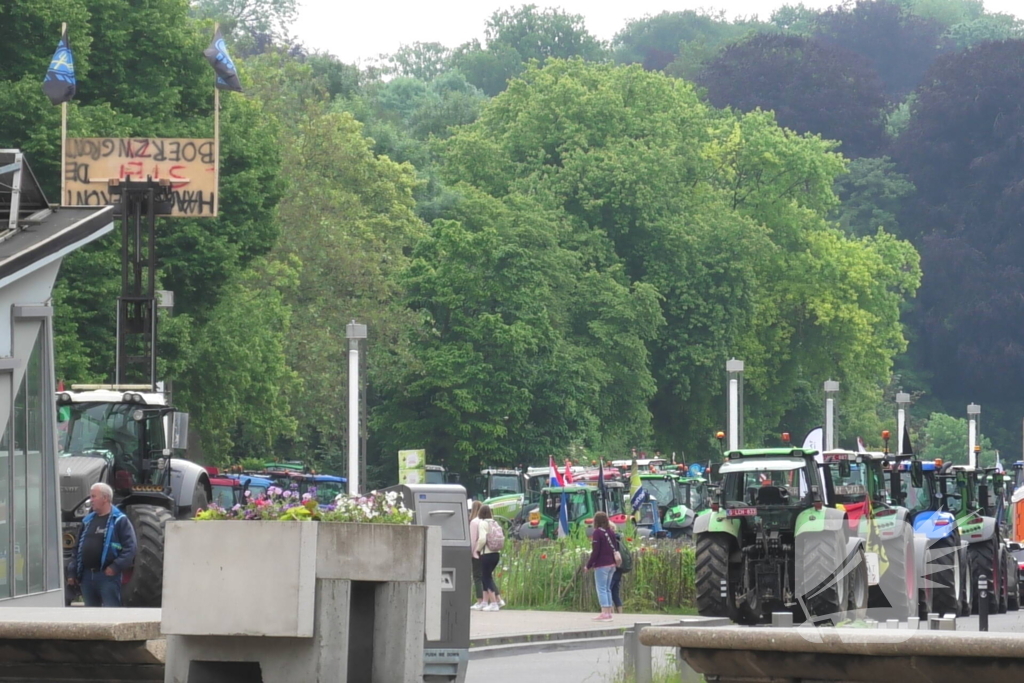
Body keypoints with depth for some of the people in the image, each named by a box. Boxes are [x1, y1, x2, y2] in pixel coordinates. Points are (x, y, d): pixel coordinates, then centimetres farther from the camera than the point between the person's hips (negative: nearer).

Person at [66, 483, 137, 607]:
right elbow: (78, 548, 19)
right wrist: (72, 572, 12)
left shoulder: (119, 521, -5)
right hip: (87, 576, 7)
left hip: (108, 575, -7)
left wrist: (116, 567, -20)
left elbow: (130, 548, -12)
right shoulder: (88, 521, 16)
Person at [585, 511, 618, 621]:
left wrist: (589, 565, -8)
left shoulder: (597, 532, -11)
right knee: (607, 588, 13)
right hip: (611, 564, 7)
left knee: (601, 588, -4)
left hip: (601, 565, -7)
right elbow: (614, 548, 12)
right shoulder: (610, 532, 9)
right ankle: (608, 612, 13)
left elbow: (595, 551, -14)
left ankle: (604, 613, -10)